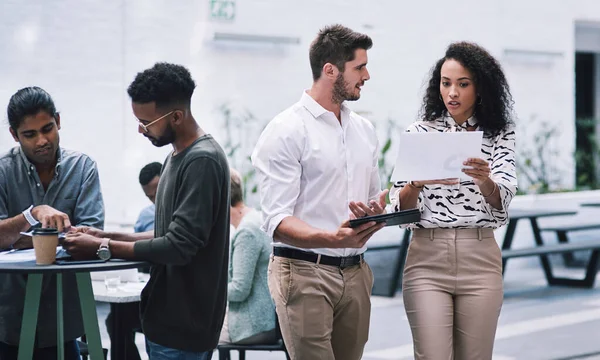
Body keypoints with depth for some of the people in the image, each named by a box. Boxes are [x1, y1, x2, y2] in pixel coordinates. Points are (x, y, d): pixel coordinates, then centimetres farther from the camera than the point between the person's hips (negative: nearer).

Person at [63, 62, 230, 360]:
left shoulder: (203, 161, -17)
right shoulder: (176, 157, 14)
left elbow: (179, 246, -21)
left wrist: (103, 248, -15)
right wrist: (107, 237, 5)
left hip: (183, 326, -9)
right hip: (164, 316, 9)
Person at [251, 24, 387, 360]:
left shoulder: (365, 130, 15)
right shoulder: (286, 131, -7)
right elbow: (277, 222, -14)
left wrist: (375, 210, -2)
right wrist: (331, 239, -31)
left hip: (355, 273, 6)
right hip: (305, 272, -6)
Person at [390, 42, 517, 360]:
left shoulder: (498, 136, 5)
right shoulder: (419, 133, 4)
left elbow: (500, 202, -9)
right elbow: (400, 205, -1)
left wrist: (485, 179, -31)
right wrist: (417, 183, -23)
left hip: (480, 261, 1)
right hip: (427, 260, -1)